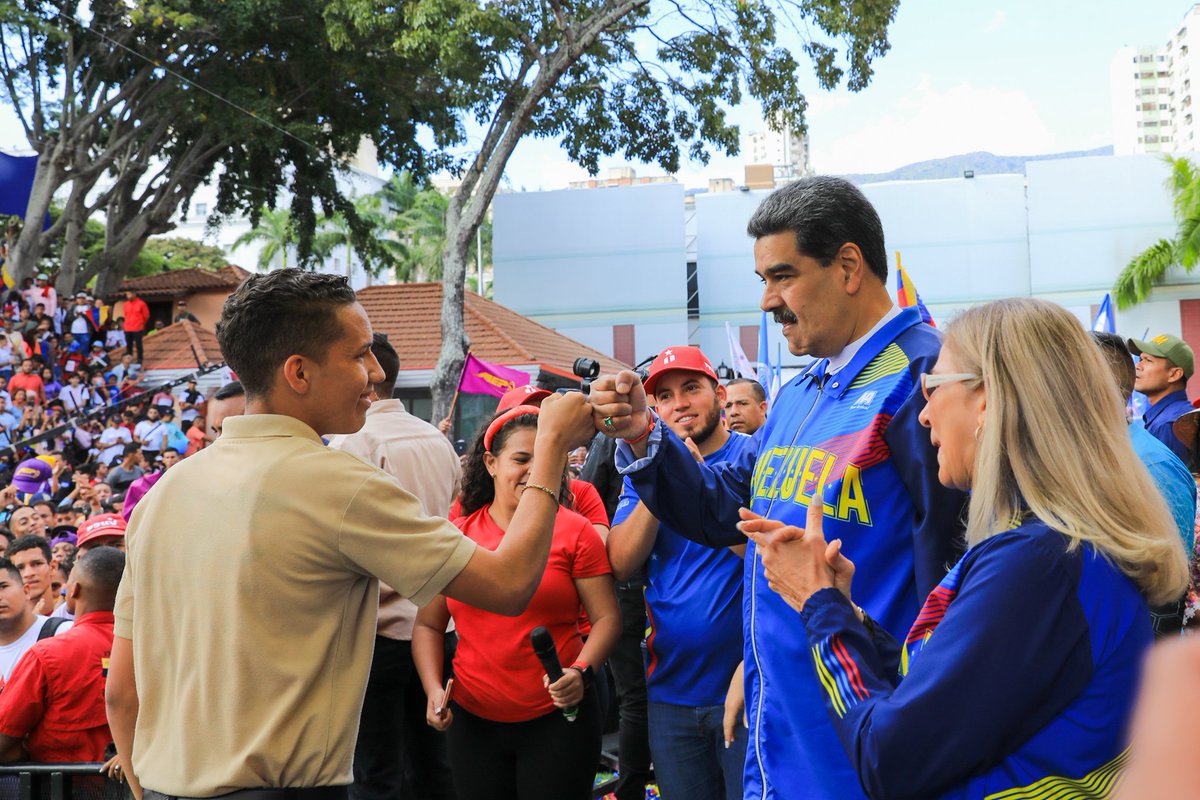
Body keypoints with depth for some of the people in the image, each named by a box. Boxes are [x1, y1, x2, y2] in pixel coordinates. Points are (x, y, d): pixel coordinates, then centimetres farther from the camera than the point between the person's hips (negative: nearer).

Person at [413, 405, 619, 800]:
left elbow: (606, 618, -3)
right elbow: (428, 626, 10)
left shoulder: (575, 531, -2)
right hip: (472, 722, 2)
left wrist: (582, 671, -19)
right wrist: (434, 689, -4)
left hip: (558, 719, -2)